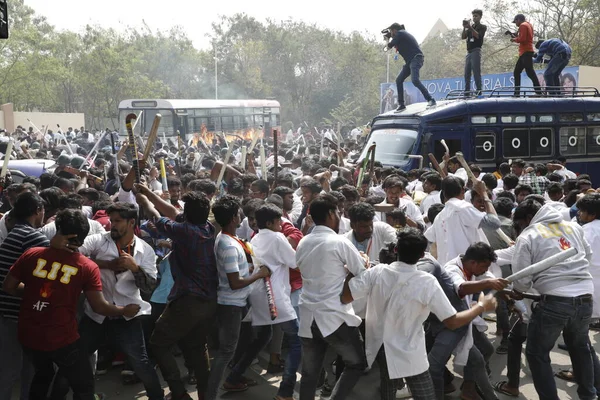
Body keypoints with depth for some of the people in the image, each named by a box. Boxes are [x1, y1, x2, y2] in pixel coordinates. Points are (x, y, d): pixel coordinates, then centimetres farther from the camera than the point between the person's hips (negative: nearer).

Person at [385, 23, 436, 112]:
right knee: (399, 80, 5)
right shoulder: (404, 34, 24)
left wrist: (388, 42, 15)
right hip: (410, 61, 11)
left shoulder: (400, 34, -6)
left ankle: (430, 100, -24)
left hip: (416, 58, -11)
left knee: (415, 80, -25)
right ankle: (401, 104, 7)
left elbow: (390, 46, -6)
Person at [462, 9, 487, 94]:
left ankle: (479, 91, -13)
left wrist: (470, 27, -16)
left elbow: (478, 35, -12)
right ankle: (467, 92, 3)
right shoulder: (470, 28, 21)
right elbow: (463, 37, 9)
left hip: (476, 51, -6)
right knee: (467, 73, 2)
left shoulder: (482, 27, 5)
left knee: (476, 72, -12)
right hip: (469, 52, 6)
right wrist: (464, 28, -5)